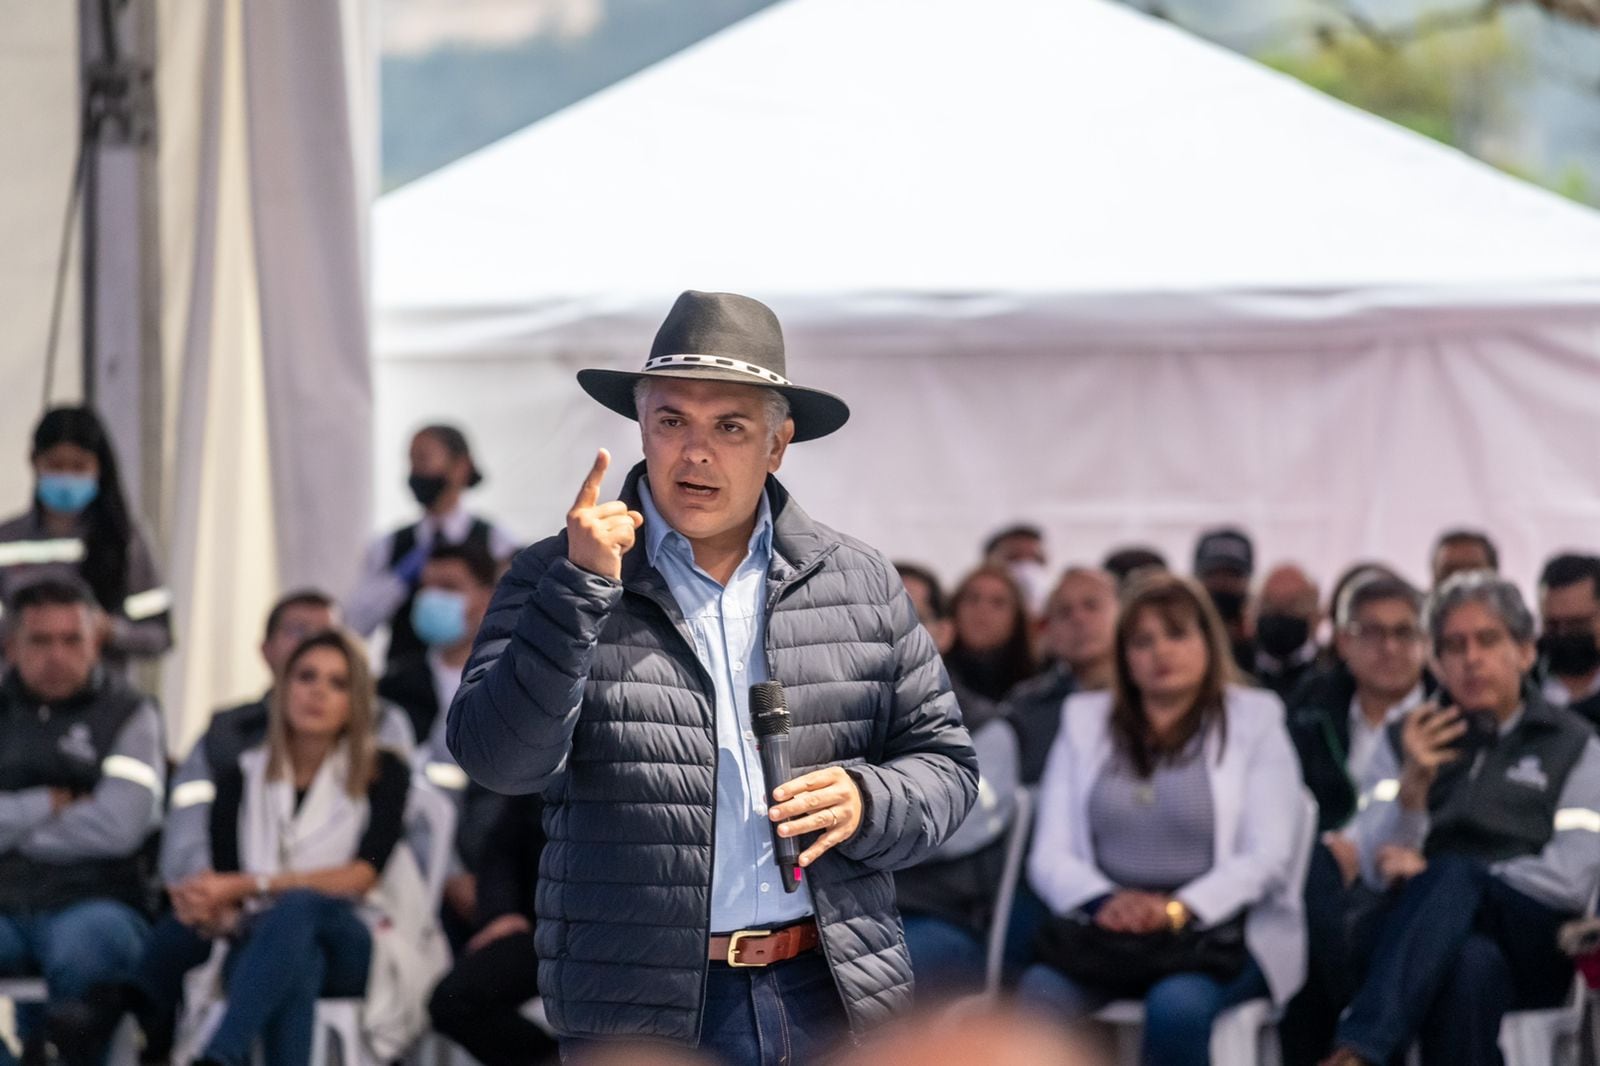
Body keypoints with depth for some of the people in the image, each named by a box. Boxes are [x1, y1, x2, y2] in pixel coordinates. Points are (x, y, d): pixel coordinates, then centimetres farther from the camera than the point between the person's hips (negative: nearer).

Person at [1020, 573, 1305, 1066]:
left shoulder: (1254, 721, 10)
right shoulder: (1086, 721, 19)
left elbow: (1268, 856, -1)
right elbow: (1050, 855, 9)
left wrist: (1179, 908, -18)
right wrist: (1105, 900, -14)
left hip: (1216, 928, -2)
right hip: (1103, 928, 2)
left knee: (1177, 1004, -37)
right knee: (1037, 995, -32)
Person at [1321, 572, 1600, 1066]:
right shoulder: (1406, 741, 21)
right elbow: (1378, 867, 8)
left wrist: (1433, 878, -4)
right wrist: (1414, 782, -12)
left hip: (1532, 946, -1)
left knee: (1454, 878, -36)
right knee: (1473, 963, -38)